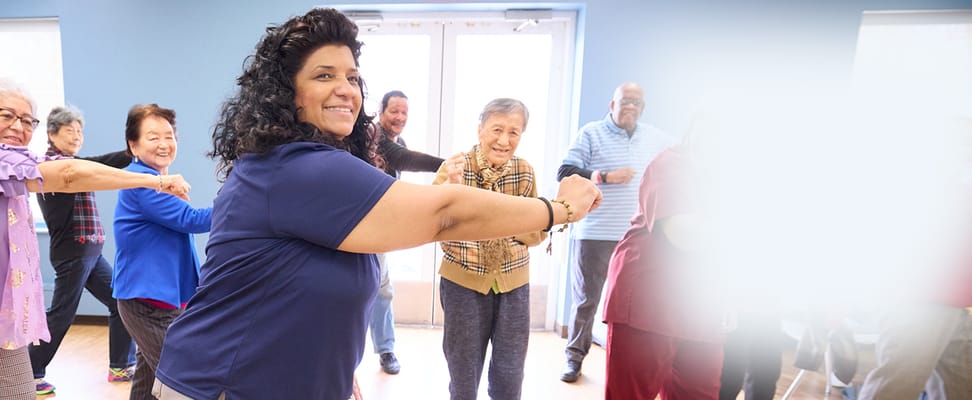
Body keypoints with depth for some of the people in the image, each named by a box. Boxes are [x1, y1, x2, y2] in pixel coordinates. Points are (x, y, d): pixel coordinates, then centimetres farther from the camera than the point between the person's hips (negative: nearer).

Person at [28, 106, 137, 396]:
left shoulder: (66, 163, 19)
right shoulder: (53, 162, -11)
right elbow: (89, 166, -28)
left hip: (91, 251, 9)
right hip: (73, 252, -9)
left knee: (122, 302, 7)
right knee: (60, 316, 2)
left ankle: (122, 366, 15)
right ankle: (30, 374, 20)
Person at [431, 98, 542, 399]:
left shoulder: (525, 172, -3)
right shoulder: (455, 167, -11)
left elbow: (538, 233, 2)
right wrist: (449, 189, -35)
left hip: (513, 283, 2)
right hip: (463, 282, -2)